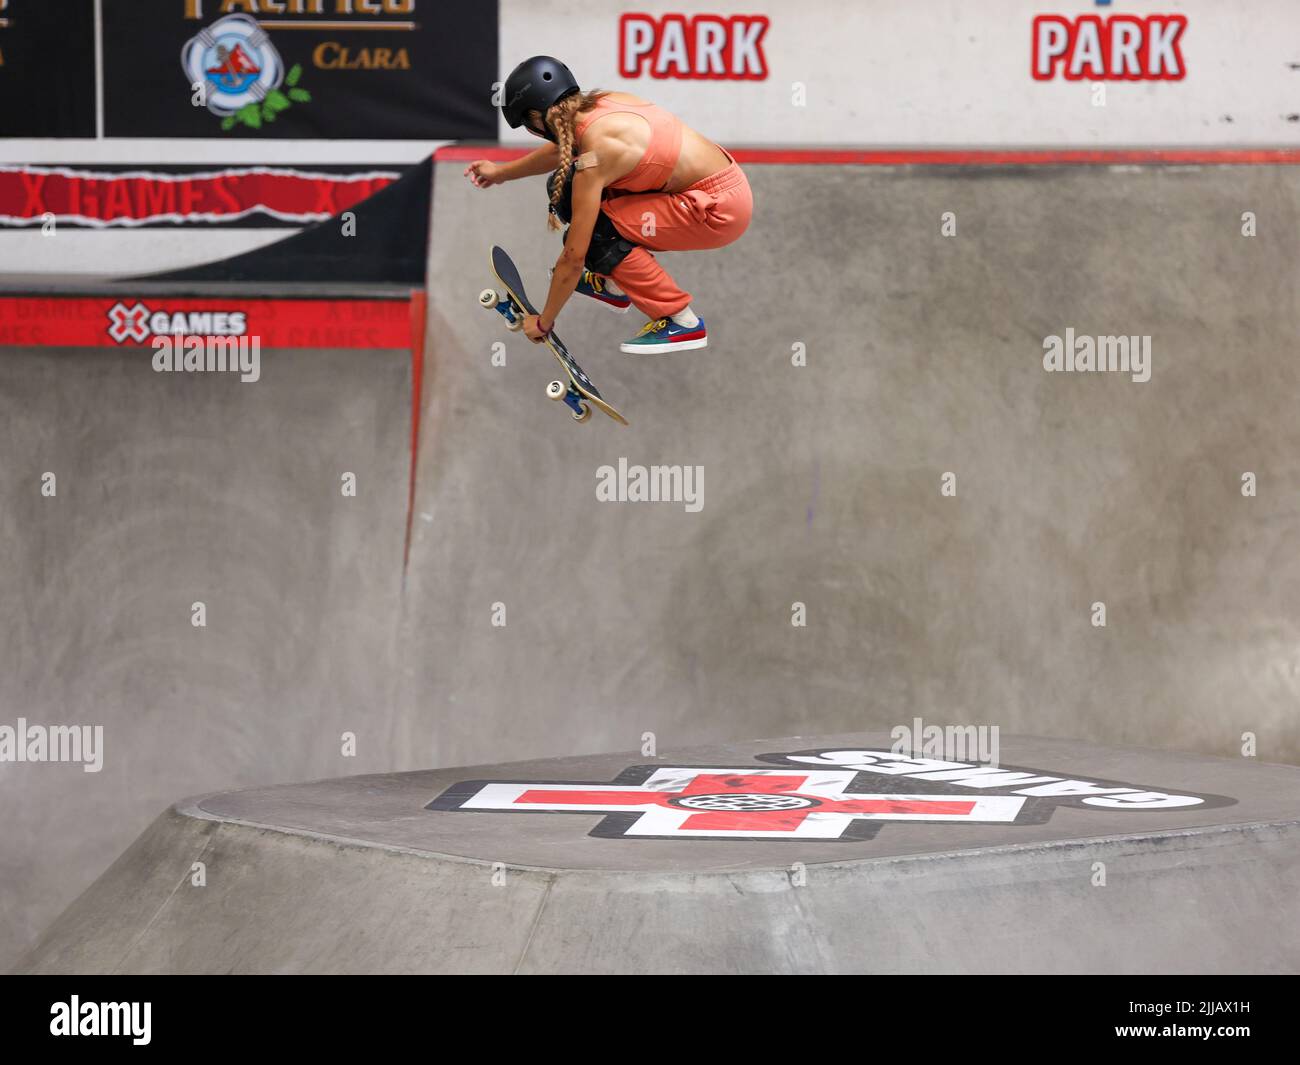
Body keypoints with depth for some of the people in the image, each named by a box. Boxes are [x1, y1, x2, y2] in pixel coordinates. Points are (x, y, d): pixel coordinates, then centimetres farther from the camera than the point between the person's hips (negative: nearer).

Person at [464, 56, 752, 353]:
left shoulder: (595, 155, -22)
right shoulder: (605, 103, 0)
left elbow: (574, 256, -16)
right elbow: (562, 149, 26)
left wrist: (543, 322, -4)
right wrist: (502, 172, 38)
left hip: (721, 208, -9)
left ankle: (682, 321, -6)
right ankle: (613, 284, 28)